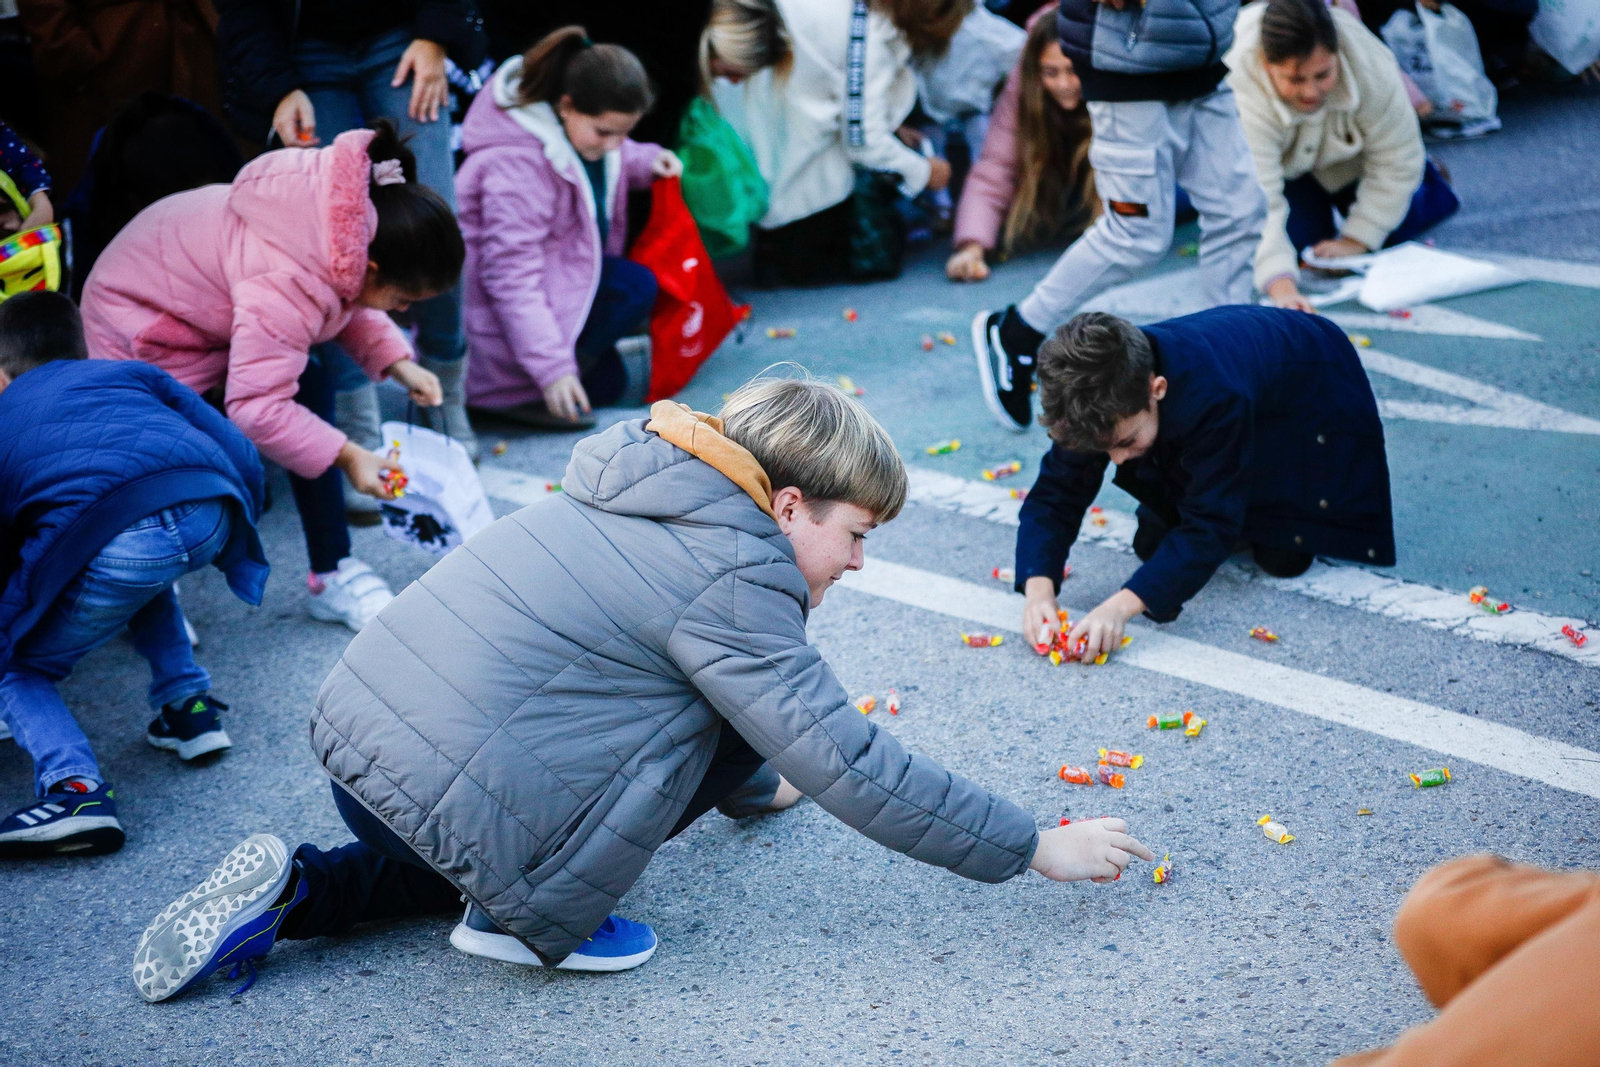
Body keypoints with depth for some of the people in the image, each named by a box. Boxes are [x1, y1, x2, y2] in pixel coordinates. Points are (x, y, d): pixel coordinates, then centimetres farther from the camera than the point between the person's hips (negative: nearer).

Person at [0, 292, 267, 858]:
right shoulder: (131, 373, 34)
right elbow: (242, 457, 24)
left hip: (106, 539, -4)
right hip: (212, 516, 4)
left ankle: (76, 789, -6)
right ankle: (189, 707, 32)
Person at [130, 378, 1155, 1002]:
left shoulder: (644, 491, 16)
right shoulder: (729, 578, -12)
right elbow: (852, 765, -12)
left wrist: (761, 777, 46)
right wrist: (1036, 848, -4)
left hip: (356, 732, 9)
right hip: (457, 797, -9)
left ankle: (297, 889, 18)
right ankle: (528, 921, 4)